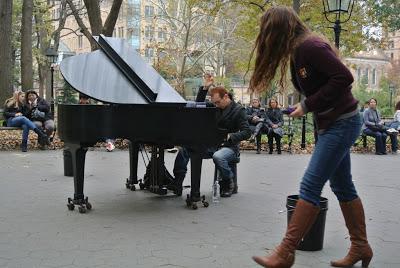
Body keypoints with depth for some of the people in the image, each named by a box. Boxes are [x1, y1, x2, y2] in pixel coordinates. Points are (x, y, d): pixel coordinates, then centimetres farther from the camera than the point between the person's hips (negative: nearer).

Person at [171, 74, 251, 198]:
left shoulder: (238, 110, -7)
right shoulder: (215, 108, 11)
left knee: (217, 156, -40)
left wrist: (230, 136, -29)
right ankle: (177, 183, -11)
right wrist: (205, 88, 1)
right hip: (211, 145, 6)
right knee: (184, 149, -10)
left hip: (228, 146, -6)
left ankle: (229, 185, -16)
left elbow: (247, 132, -13)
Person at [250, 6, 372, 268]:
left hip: (341, 122, -10)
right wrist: (305, 106, -8)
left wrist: (308, 106, -20)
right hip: (333, 123, 10)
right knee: (343, 187, 14)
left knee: (310, 185, -11)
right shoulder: (298, 50, 11)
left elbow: (344, 77, -25)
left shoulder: (310, 45, -18)